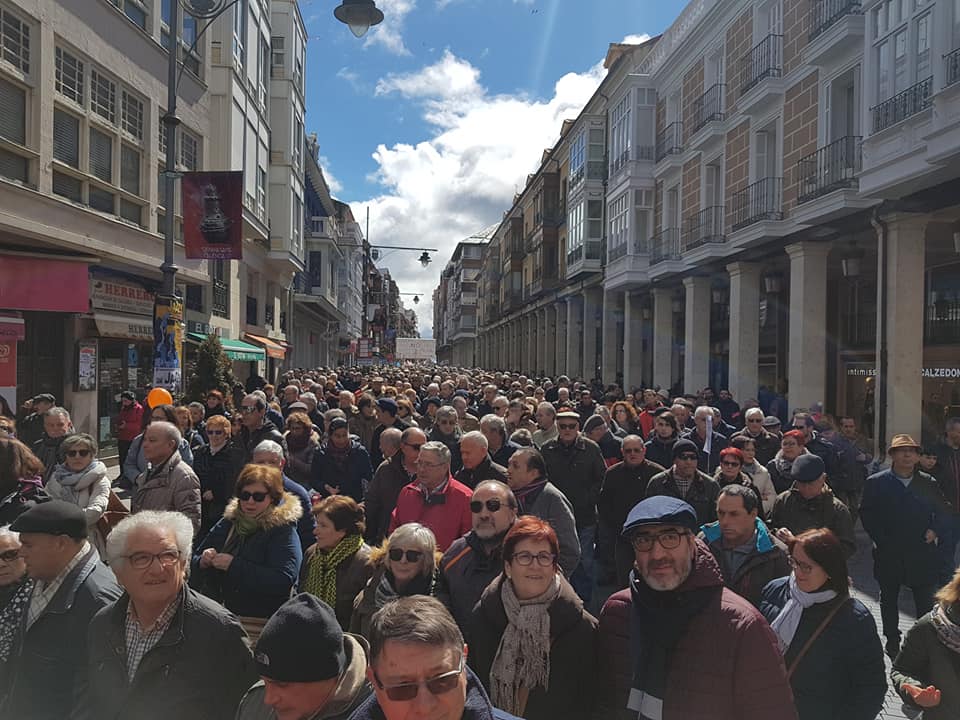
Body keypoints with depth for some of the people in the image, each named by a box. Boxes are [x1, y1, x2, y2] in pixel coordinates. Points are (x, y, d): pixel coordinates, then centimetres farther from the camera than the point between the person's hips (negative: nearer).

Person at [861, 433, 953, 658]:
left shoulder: (929, 483, 2)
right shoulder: (876, 483, -5)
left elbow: (944, 512, 7)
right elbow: (866, 514, -3)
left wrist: (936, 530, -9)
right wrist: (881, 539, -11)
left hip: (922, 553, 1)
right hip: (889, 554, 0)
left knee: (925, 601, 5)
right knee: (889, 599, 14)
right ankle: (892, 640, 30)